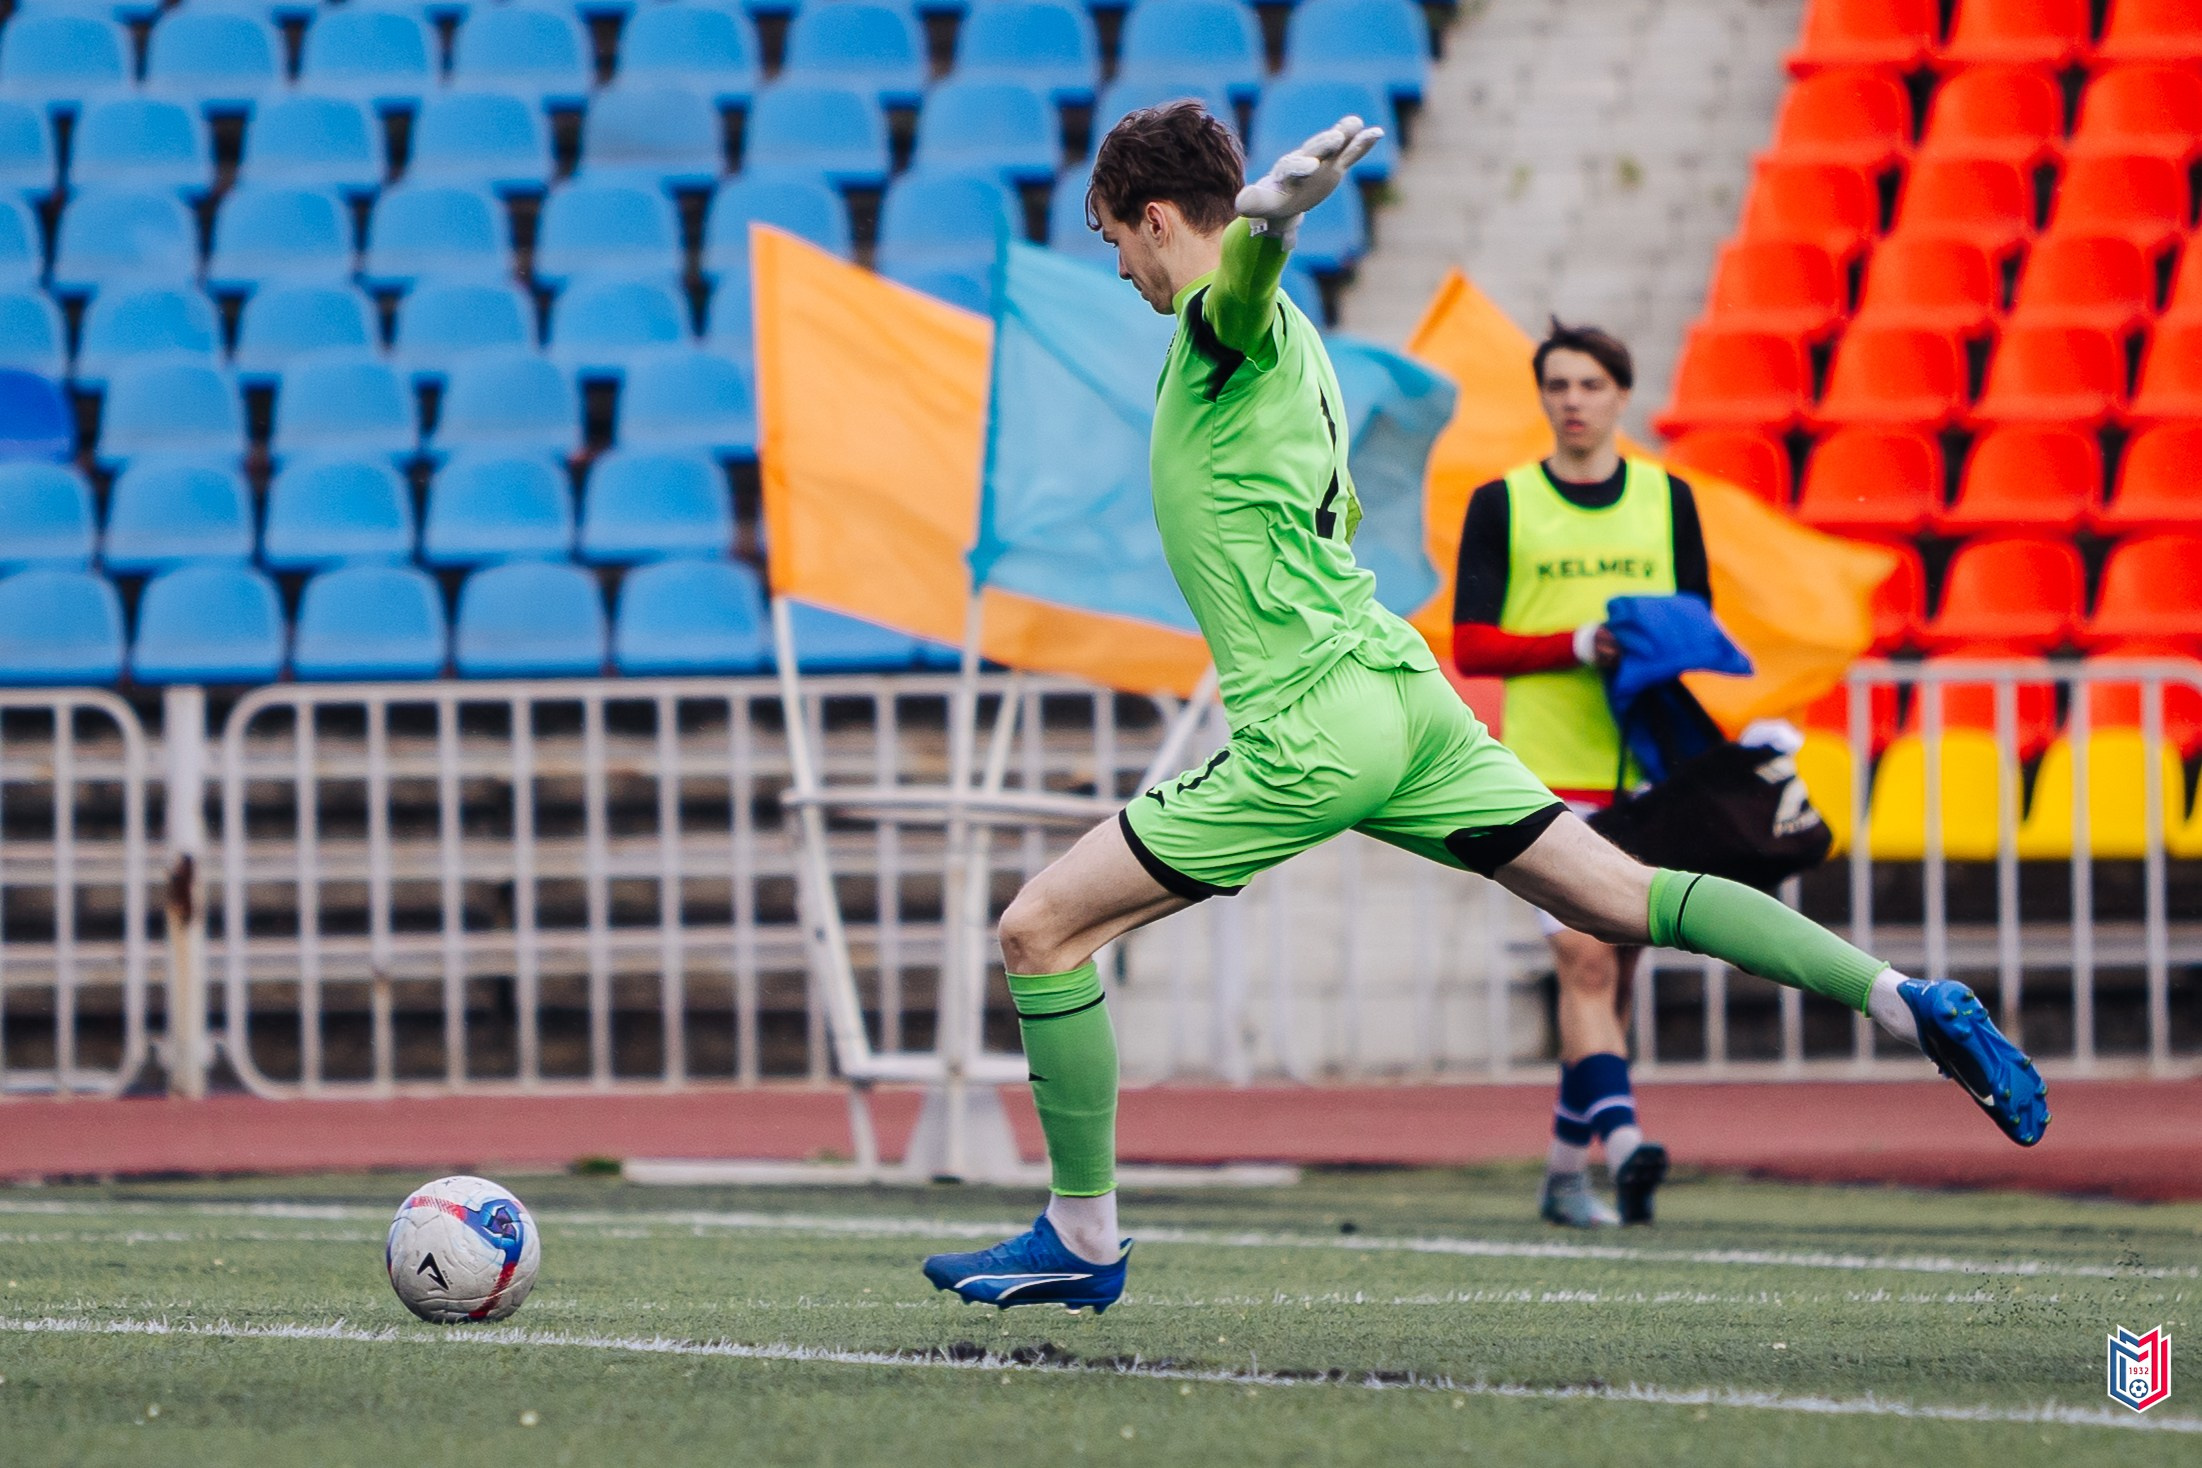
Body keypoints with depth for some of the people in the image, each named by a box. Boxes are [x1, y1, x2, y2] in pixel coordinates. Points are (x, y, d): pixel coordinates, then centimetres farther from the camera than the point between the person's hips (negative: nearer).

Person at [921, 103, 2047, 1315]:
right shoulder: (1281, 338, 20)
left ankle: (1081, 1239, 1)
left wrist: (1274, 210, -59)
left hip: (1312, 732, -9)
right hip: (1400, 688, 9)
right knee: (1619, 898, 6)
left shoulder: (1226, 324, -7)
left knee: (1040, 930, -3)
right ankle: (1901, 998, -4)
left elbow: (1245, 267, -35)